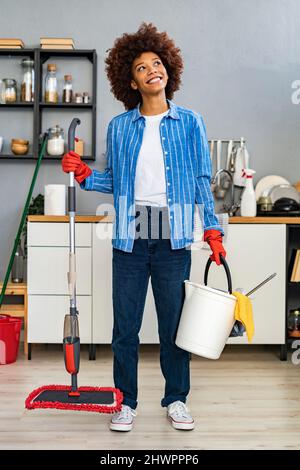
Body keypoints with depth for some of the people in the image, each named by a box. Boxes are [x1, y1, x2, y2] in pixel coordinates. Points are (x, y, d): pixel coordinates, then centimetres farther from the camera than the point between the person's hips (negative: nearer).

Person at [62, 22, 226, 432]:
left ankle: (176, 400, 24)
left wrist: (212, 229, -2)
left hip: (173, 236, -1)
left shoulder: (189, 122, 5)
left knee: (174, 322, 7)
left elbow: (202, 180, 5)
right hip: (130, 236, 2)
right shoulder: (119, 127, 8)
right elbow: (115, 181, 14)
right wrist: (85, 176, -3)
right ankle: (126, 402, 21)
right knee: (125, 325, 5)